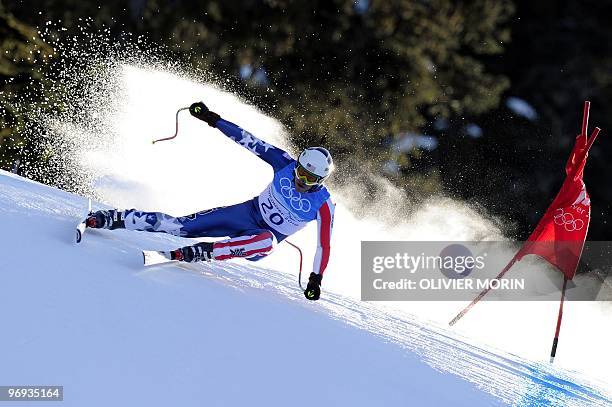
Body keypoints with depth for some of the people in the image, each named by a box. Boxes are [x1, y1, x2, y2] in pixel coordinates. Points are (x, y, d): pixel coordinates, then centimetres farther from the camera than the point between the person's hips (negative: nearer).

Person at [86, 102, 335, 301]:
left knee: (266, 242, -43)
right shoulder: (287, 165, -13)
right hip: (248, 213, 3)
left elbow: (324, 244, -13)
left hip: (266, 238, -3)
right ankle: (107, 220, -11)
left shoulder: (323, 206, -19)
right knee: (180, 225, -13)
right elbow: (250, 142, -10)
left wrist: (316, 279, -18)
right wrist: (213, 119, -12)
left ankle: (193, 254, -45)